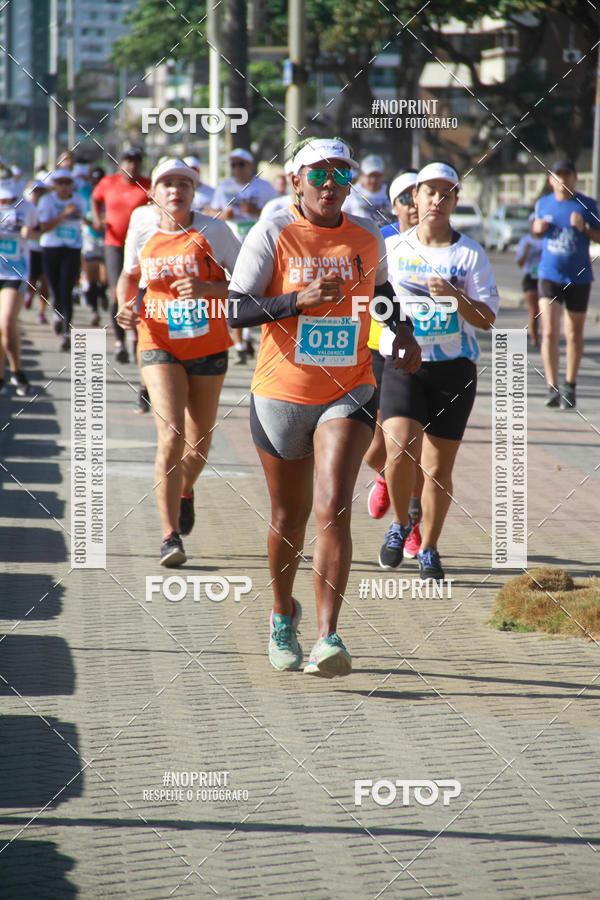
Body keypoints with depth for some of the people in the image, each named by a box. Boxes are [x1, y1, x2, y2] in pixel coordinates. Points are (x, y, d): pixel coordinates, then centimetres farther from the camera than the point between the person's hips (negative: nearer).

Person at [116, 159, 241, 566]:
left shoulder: (214, 232, -7)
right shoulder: (143, 234, 1)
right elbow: (130, 274, 20)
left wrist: (206, 288, -22)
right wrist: (126, 305, 0)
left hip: (209, 347, 0)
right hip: (160, 347, 0)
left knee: (199, 442, 12)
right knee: (171, 437, -17)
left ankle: (185, 491, 48)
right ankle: (170, 536, -13)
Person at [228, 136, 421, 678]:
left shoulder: (368, 238, 4)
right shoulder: (273, 234, -6)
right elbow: (235, 309, -12)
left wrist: (402, 332, 12)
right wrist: (300, 300, -23)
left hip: (348, 393, 1)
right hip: (281, 394, -1)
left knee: (333, 511, -17)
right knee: (289, 518, 12)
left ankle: (328, 639, -18)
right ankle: (283, 616, 38)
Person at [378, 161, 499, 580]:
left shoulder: (471, 254, 1)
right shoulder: (391, 248, 7)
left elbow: (488, 319, -5)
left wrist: (455, 296, -19)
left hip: (454, 368, 0)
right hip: (402, 363, 0)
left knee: (439, 467, 3)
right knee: (400, 449, -20)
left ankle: (428, 550, 21)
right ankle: (400, 523, 7)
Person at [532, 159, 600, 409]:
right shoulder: (543, 204, 6)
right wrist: (538, 228, -2)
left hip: (579, 278, 0)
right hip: (549, 275, 0)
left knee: (574, 334, 8)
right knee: (549, 332, -13)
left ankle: (570, 387, 23)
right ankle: (553, 389, -14)